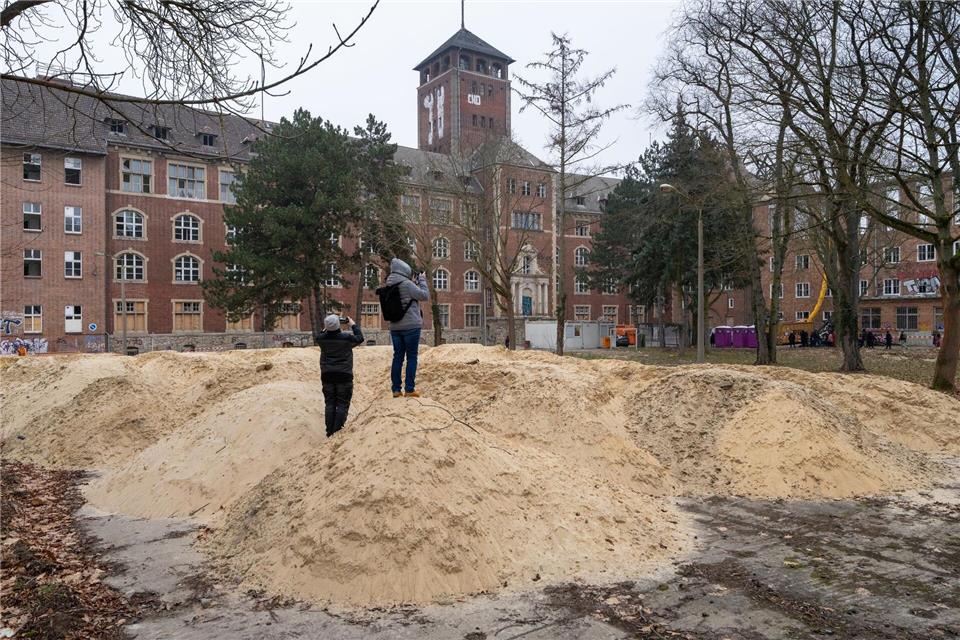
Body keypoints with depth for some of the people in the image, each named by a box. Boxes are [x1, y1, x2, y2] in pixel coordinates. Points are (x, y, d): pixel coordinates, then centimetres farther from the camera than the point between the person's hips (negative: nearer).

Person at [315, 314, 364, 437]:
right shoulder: (346, 338, -13)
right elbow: (360, 338, 5)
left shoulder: (321, 339, -5)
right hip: (344, 375, -3)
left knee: (329, 403, 11)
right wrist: (353, 325, 13)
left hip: (327, 375, 3)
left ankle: (329, 432, 10)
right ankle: (337, 431, -3)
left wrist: (325, 329, 19)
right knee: (343, 403, 4)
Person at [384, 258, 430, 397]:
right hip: (411, 326, -6)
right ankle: (409, 389, -1)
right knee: (411, 357, 0)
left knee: (397, 356, 10)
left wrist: (414, 283, 9)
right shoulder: (407, 284, -14)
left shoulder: (389, 286, 8)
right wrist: (422, 280, 2)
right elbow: (425, 296, -10)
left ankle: (396, 389, 10)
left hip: (395, 327, 6)